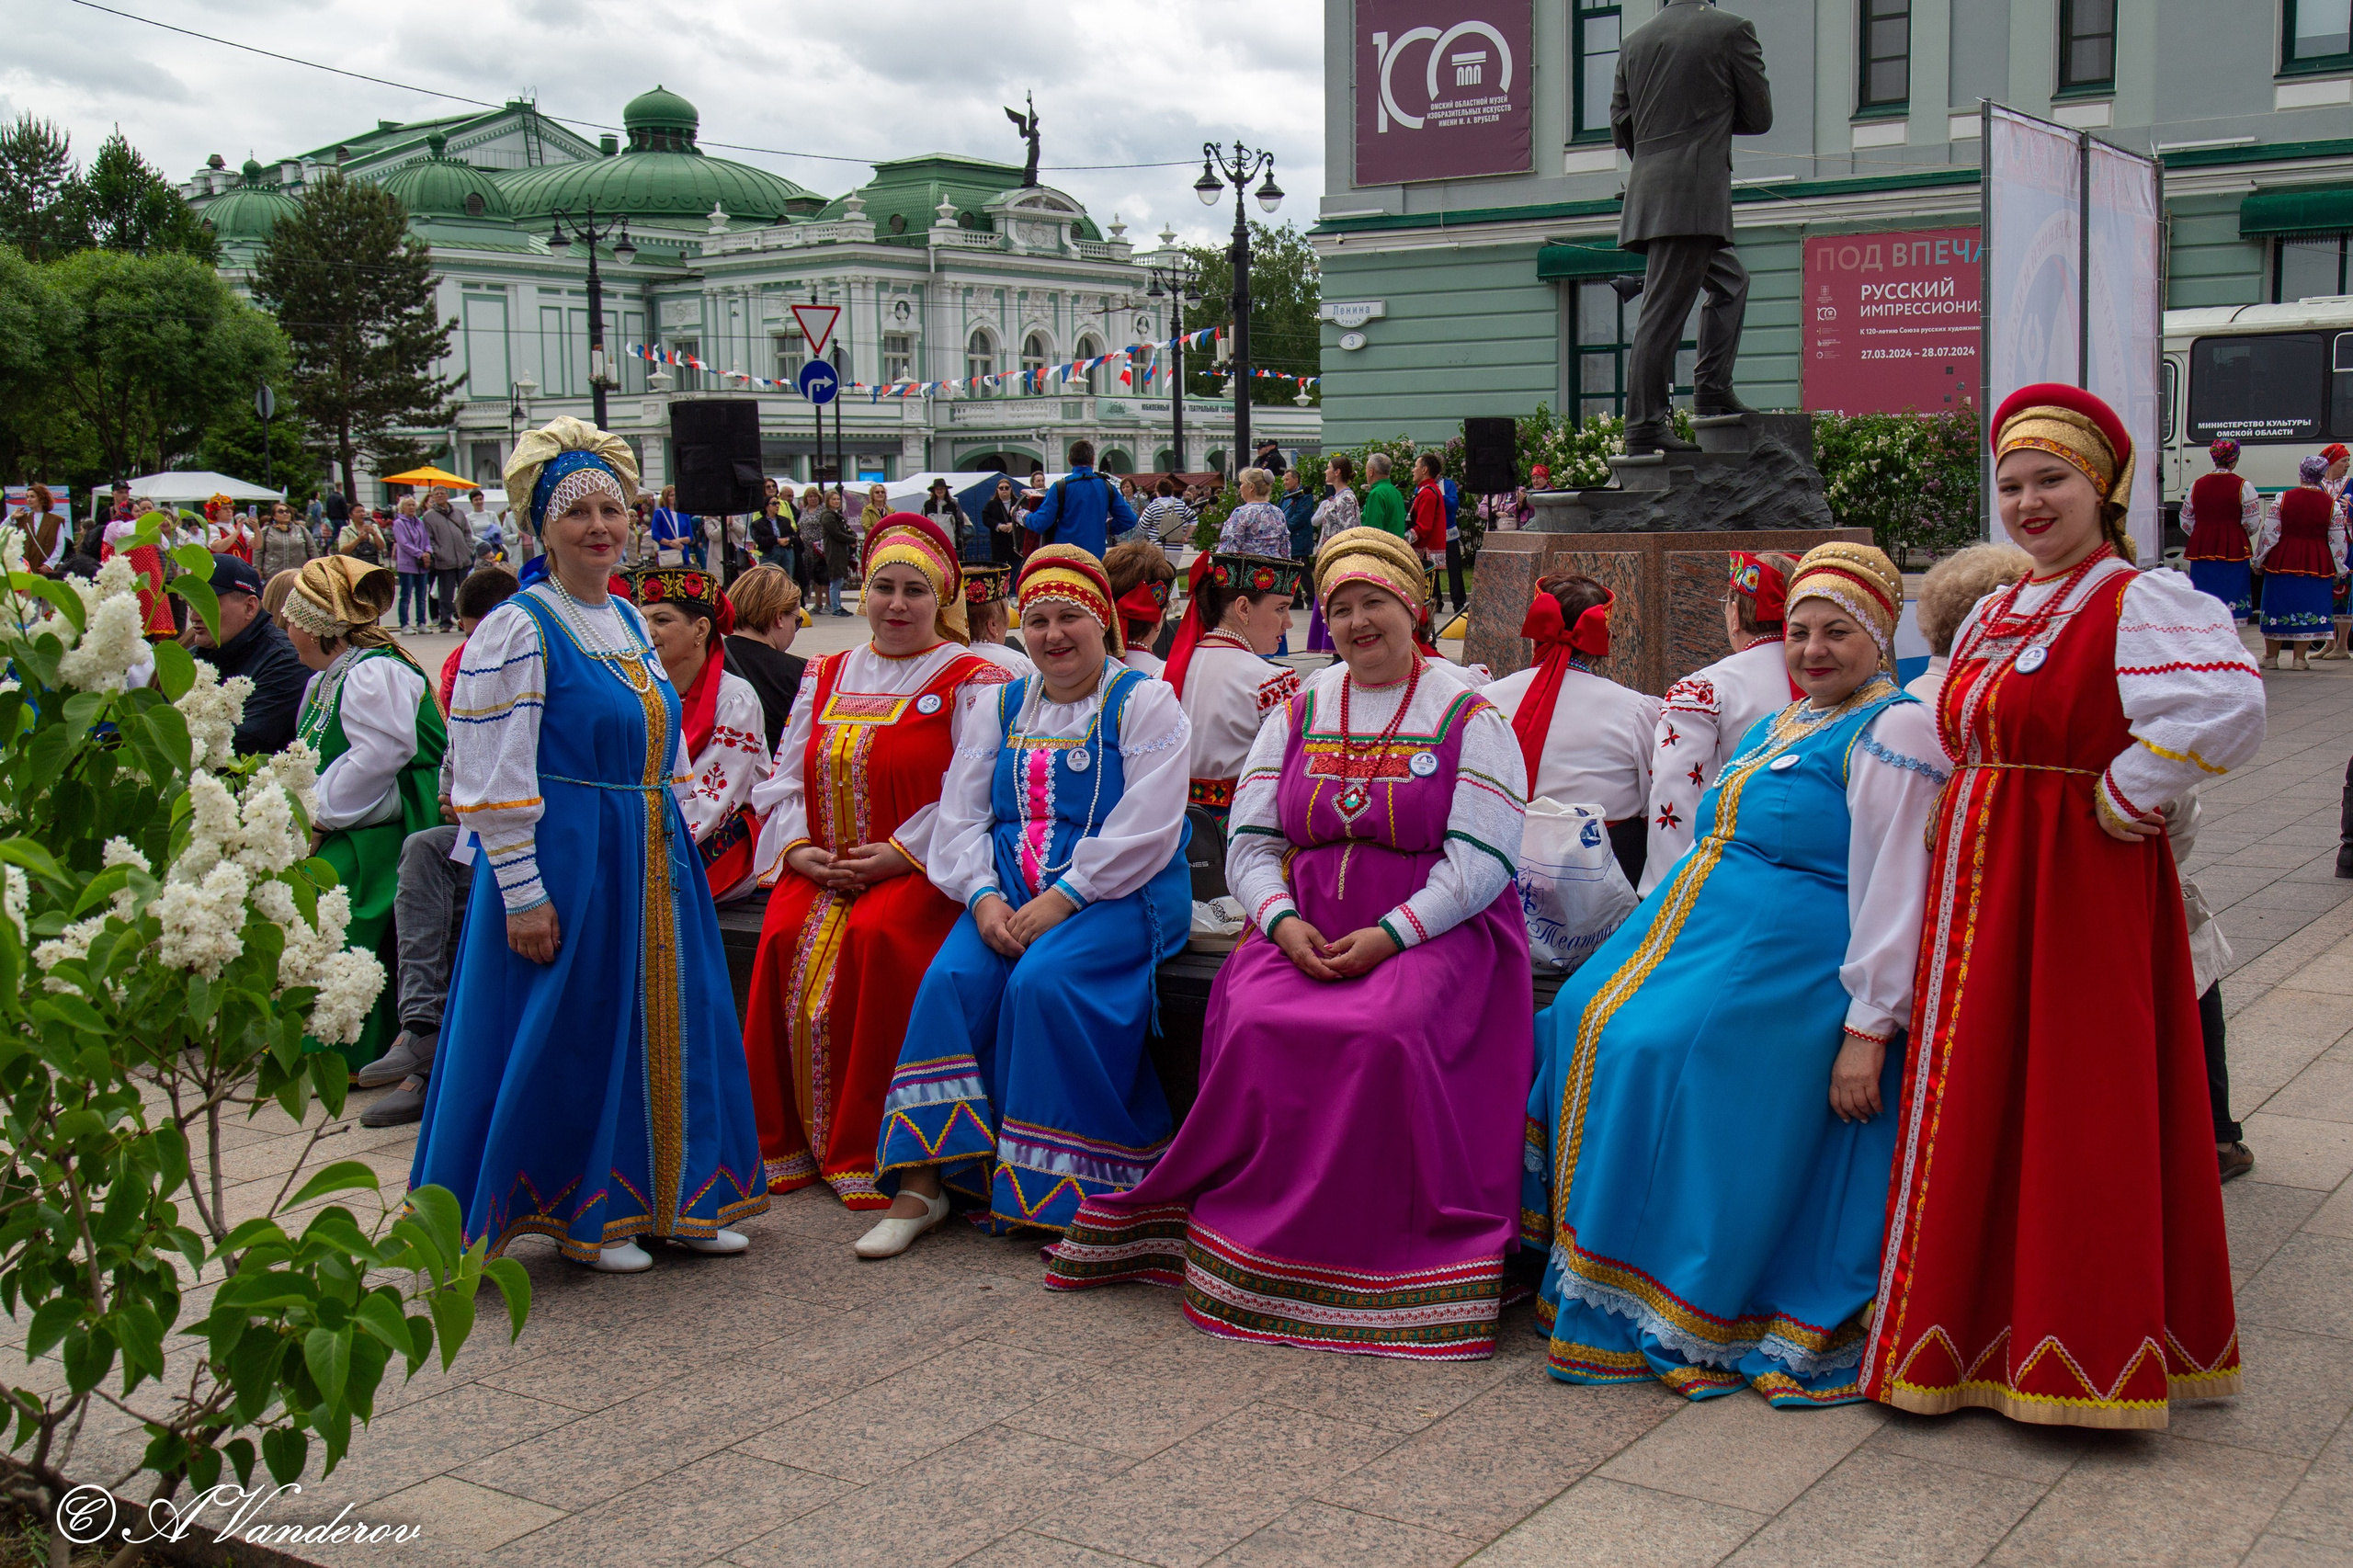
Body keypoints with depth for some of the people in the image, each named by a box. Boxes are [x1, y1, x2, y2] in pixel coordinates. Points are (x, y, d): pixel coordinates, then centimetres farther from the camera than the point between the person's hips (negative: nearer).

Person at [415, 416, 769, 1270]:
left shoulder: (628, 620, 12)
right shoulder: (517, 630, -11)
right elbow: (493, 781, -16)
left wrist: (670, 839, 16)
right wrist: (523, 893, -19)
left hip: (650, 858, 8)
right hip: (564, 859, -8)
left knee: (667, 1018, 12)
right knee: (573, 1031, 0)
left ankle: (670, 1196, 24)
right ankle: (582, 1214, 15)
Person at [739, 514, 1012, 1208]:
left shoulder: (971, 681, 1)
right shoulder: (826, 677, 19)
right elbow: (783, 779, 17)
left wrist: (900, 852, -16)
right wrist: (798, 848, -2)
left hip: (919, 869, -4)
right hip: (819, 869, 5)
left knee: (876, 939, -32)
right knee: (784, 940, -24)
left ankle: (867, 1150, -22)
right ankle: (786, 1142, -10)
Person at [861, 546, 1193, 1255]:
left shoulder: (1144, 701, 1)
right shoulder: (999, 705, 18)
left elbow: (1145, 832, -10)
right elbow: (961, 813, 11)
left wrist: (1061, 899, -17)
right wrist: (984, 896, -8)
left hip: (1118, 895, -4)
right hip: (1011, 890, 4)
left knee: (1042, 982, -30)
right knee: (951, 979, -22)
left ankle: (1053, 1191, -16)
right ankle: (922, 1183, -17)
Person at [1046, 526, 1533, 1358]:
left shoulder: (1469, 719, 4)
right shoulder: (1295, 714, 16)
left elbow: (1482, 861, -5)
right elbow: (1249, 843, 11)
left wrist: (1388, 934, -17)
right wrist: (1283, 921, -9)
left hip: (1433, 934, -3)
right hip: (1304, 927, 3)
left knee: (1383, 1035, -32)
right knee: (1255, 1029, -26)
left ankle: (1374, 1258, -19)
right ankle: (1254, 1226, -13)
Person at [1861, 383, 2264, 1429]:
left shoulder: (2139, 604, -11)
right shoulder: (1995, 615, 14)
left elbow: (2226, 705, -27)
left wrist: (2123, 796, -20)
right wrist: (1963, 830, 12)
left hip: (2079, 887, -8)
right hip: (1979, 887, 8)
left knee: (2078, 1101, -1)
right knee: (1978, 1100, 12)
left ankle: (2088, 1349, 11)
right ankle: (1984, 1322, 25)